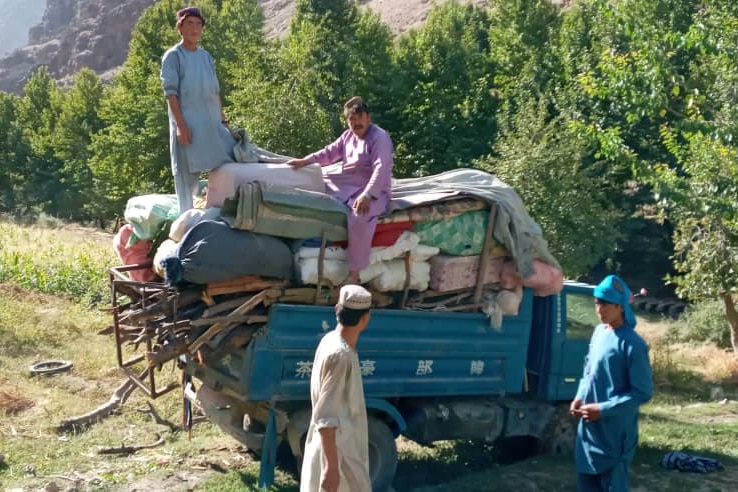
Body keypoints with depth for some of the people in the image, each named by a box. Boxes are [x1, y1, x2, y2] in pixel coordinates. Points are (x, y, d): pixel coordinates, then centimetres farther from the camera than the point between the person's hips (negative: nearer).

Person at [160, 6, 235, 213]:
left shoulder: (206, 56, 15)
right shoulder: (173, 56, -3)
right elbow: (170, 92, -10)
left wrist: (223, 119, 12)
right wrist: (180, 124, -18)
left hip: (212, 123, 6)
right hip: (188, 124, -6)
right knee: (188, 173, -2)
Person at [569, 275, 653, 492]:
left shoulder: (632, 344, -17)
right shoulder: (599, 331, 6)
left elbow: (643, 392, -17)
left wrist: (603, 409, -20)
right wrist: (579, 397, 2)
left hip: (615, 430, -8)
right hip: (589, 425, 8)